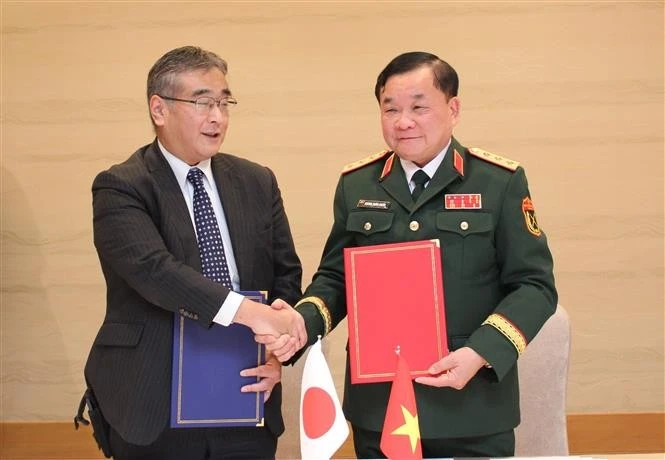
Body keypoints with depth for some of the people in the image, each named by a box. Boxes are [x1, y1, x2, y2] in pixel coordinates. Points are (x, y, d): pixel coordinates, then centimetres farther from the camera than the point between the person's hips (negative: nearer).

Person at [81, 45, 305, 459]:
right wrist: (248, 311, -32)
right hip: (156, 413, -4)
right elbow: (152, 268, -22)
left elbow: (286, 277, 8)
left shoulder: (257, 183, 8)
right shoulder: (120, 188, -7)